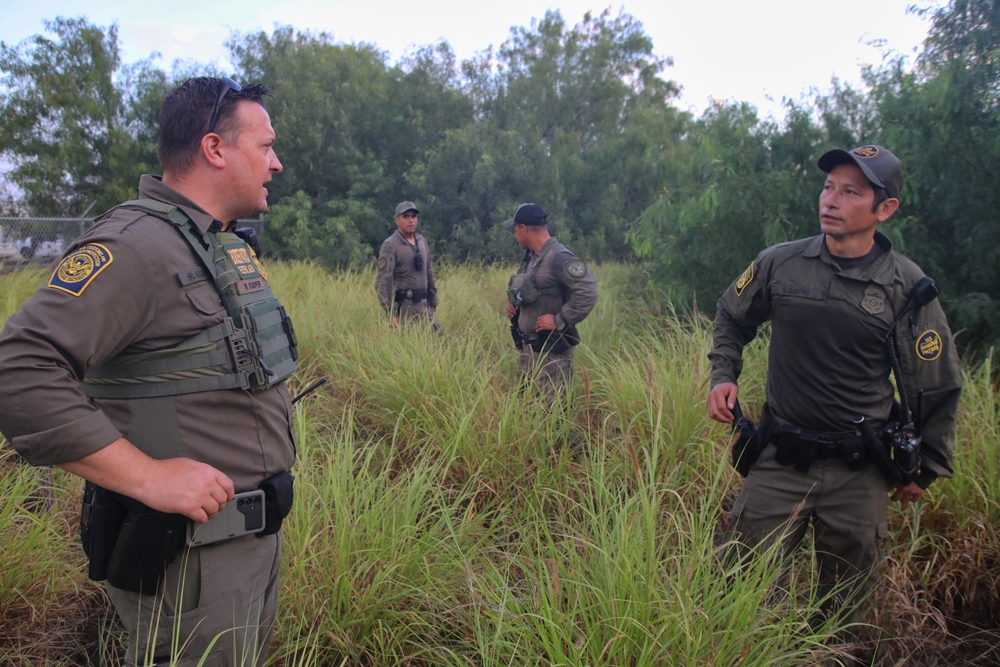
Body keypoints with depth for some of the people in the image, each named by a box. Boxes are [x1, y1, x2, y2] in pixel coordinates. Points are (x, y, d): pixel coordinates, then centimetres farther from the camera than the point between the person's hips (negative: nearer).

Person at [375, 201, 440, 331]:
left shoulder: (421, 241, 12)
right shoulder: (390, 245, -10)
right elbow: (382, 281, -15)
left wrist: (433, 301, 18)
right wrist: (391, 313, -21)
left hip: (423, 305, 7)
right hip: (403, 306, -7)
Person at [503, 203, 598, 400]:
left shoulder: (558, 257, -19)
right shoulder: (531, 257, 12)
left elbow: (588, 292, -28)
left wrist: (559, 320, -23)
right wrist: (513, 304, 8)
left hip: (551, 350, -10)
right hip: (529, 348, 10)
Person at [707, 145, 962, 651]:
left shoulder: (907, 287, -7)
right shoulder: (779, 263, -4)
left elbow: (938, 386, 2)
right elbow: (732, 319, 15)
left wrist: (926, 470, 8)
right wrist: (723, 375, 0)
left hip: (859, 475, 0)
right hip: (779, 459, 1)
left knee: (844, 605, 16)